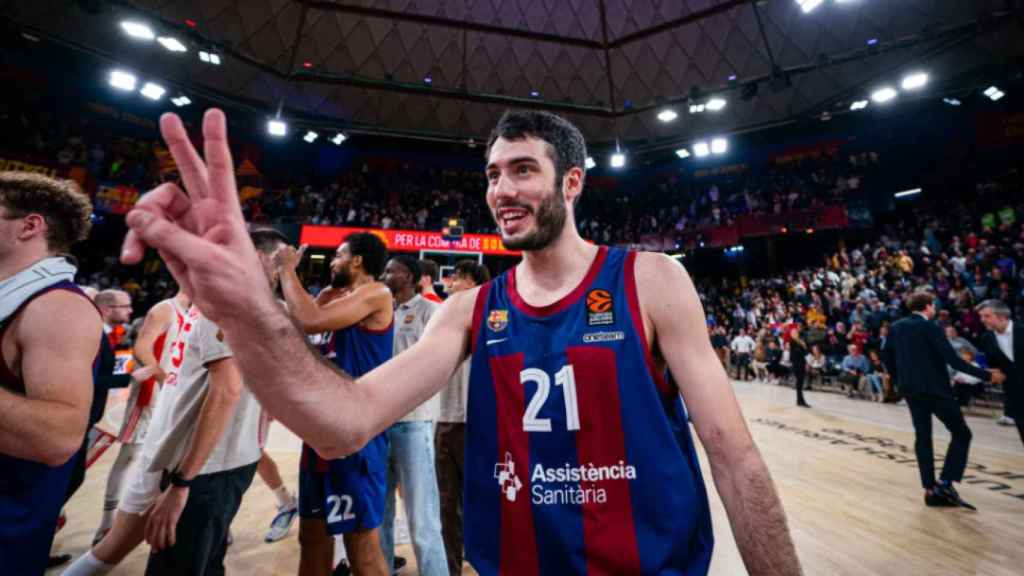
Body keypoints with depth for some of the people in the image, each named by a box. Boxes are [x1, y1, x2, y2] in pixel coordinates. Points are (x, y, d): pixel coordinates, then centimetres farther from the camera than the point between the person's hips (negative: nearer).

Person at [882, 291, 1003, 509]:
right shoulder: (931, 327, -12)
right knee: (962, 433, 9)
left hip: (910, 390, 6)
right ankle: (945, 483, 2)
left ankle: (930, 489, 13)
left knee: (922, 436, 11)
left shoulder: (897, 327, 6)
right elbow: (953, 360, -16)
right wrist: (987, 375, -7)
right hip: (935, 388, -6)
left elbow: (886, 355, 12)